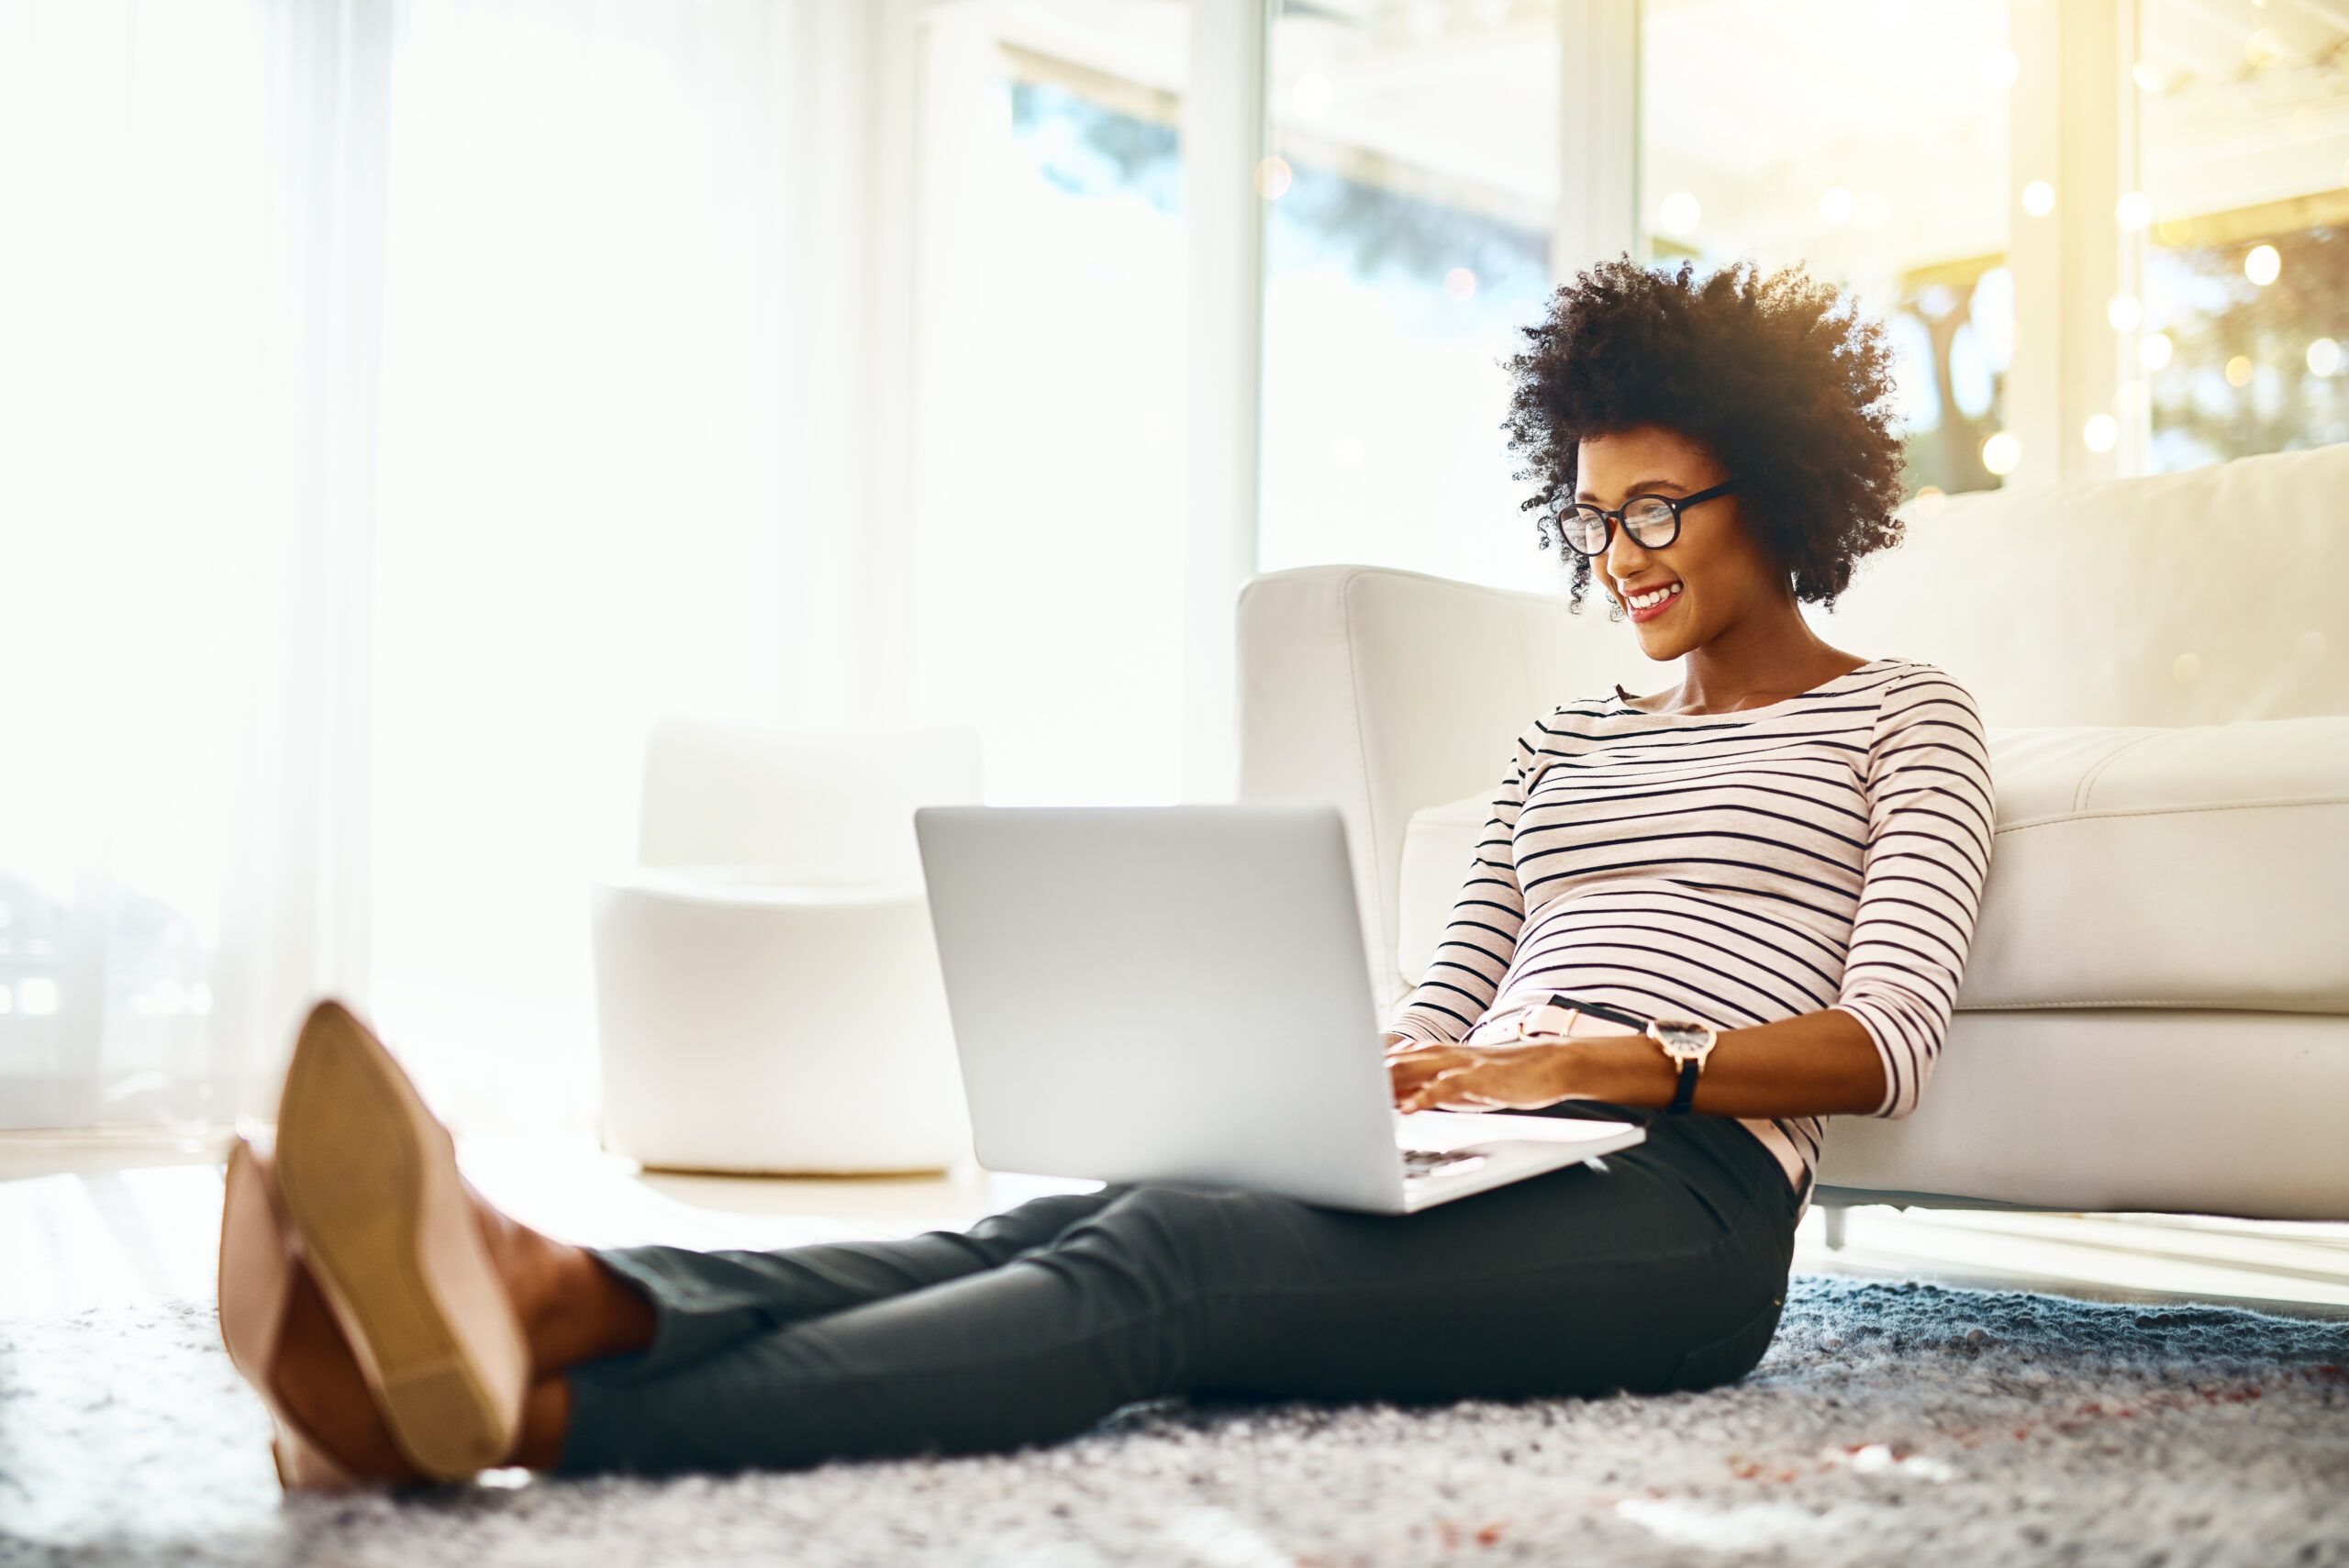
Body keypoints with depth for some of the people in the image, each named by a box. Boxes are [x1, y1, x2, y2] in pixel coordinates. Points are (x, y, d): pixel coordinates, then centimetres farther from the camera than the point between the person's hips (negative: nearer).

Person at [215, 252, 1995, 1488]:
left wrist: (1628, 1062, -18)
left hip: (1680, 1196, -6)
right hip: (1483, 1167, 6)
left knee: (1163, 1256, -35)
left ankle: (527, 1411, -57)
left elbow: (1885, 1042, -1)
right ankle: (549, 1297, -55)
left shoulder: (1902, 712, 14)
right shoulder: (1568, 735, 31)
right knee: (1071, 1223, -29)